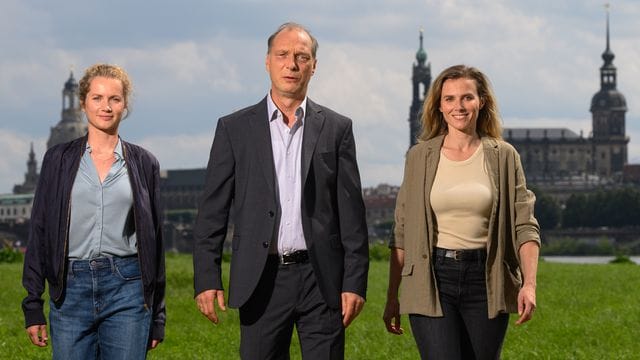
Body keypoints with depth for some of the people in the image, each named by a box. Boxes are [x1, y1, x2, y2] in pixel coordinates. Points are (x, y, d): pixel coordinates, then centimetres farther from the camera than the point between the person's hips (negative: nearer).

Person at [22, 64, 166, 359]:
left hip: (127, 290, 0)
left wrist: (157, 314, 9)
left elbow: (154, 238, 11)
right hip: (71, 289, 0)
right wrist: (33, 305, 0)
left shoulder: (143, 163, 9)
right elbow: (39, 231, 6)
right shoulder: (59, 159, 7)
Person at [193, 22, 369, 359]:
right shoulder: (234, 128, 6)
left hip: (321, 278, 0)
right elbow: (212, 210, 4)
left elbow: (351, 211, 5)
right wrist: (206, 279, -4)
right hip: (262, 279, 0)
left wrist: (354, 281, -1)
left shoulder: (336, 128, 7)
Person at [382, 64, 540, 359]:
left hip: (485, 280, 1)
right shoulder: (419, 157, 4)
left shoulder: (504, 157, 4)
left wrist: (529, 283, -13)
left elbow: (525, 227, 1)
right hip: (432, 280, -1)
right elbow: (402, 233, 7)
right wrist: (392, 297, 5)